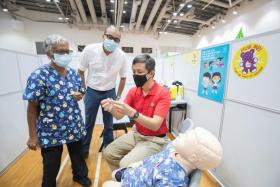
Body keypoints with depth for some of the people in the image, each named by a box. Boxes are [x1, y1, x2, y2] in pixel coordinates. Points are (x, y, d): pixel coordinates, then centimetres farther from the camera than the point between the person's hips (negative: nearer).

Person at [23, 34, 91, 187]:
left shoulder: (73, 73, 1)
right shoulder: (39, 76, -15)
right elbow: (32, 107, -12)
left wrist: (79, 95, -11)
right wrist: (33, 135, -10)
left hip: (75, 127, 5)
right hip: (51, 131, -4)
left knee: (78, 156, 25)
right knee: (51, 166, 18)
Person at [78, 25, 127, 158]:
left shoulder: (121, 56, -11)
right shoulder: (89, 50, -15)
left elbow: (123, 78, 2)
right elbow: (80, 72, -1)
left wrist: (118, 96, 5)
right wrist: (83, 91, -1)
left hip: (110, 92, 1)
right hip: (92, 91, 0)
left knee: (109, 124, 14)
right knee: (88, 123, 12)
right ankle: (83, 150, 35)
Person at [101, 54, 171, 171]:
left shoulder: (163, 93, -20)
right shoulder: (133, 91, -4)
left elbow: (155, 125, -27)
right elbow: (119, 116, -5)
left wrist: (132, 113, -41)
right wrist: (112, 109, -27)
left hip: (155, 139, -5)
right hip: (136, 134, 6)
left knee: (126, 164, -20)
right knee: (108, 153, 5)